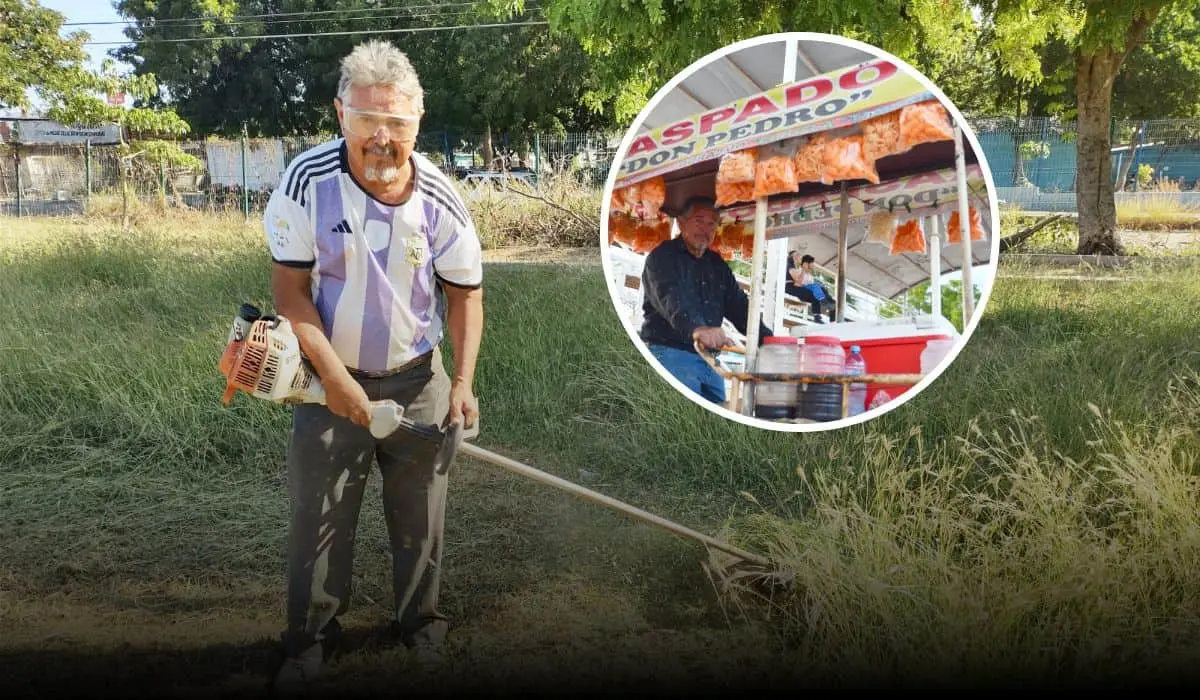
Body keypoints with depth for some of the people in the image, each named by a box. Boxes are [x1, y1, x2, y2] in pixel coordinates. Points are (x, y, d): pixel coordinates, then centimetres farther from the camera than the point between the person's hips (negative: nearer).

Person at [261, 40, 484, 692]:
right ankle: (310, 637, 24)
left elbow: (464, 292, -1)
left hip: (416, 378, 2)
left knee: (419, 507, 12)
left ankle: (420, 620, 33)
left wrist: (463, 382, -9)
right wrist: (334, 378, -19)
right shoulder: (307, 181, -19)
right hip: (332, 376, -1)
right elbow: (290, 289, -14)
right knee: (318, 511, 6)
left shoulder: (438, 198, -12)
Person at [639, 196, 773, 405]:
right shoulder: (663, 257, -4)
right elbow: (672, 299, -23)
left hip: (710, 358, 8)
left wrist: (769, 340, 0)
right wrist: (697, 328, -43)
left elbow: (739, 306, 17)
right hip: (671, 353, -8)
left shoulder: (717, 265, 21)